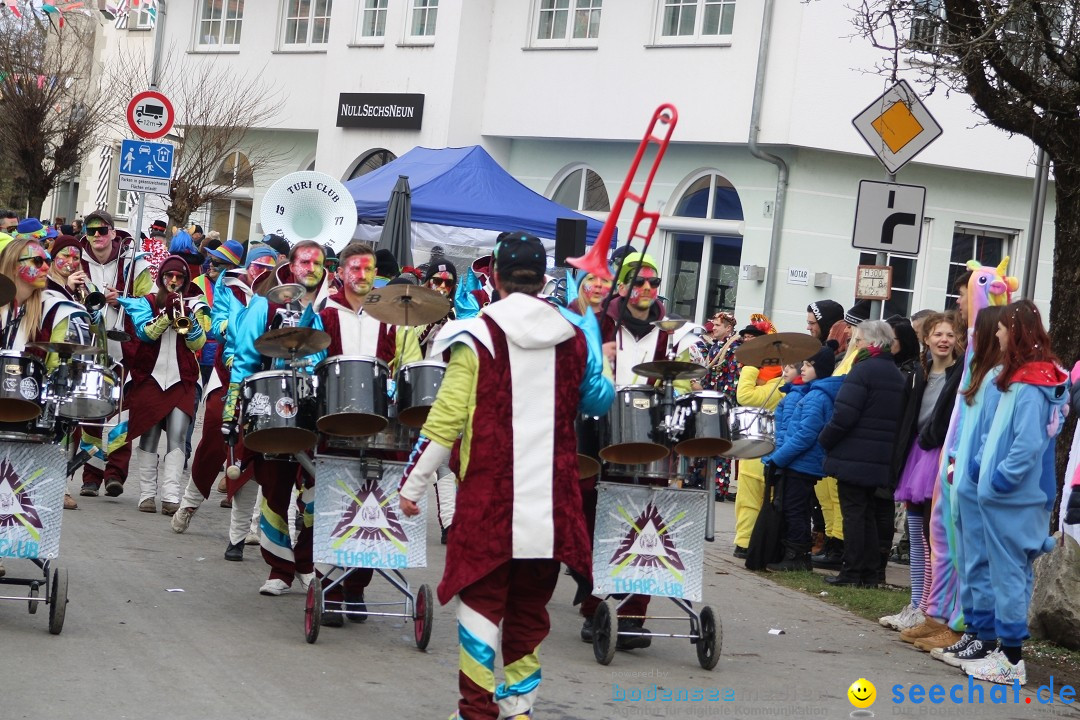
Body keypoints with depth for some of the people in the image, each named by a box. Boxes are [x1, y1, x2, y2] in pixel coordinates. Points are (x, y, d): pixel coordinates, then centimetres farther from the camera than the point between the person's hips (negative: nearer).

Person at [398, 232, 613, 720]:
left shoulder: (478, 337, -6)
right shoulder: (573, 340, 5)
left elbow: (445, 422, -9)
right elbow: (599, 401, 20)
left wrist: (411, 484, -2)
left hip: (490, 500, -3)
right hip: (551, 504, 4)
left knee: (481, 600, 2)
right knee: (529, 605, 14)